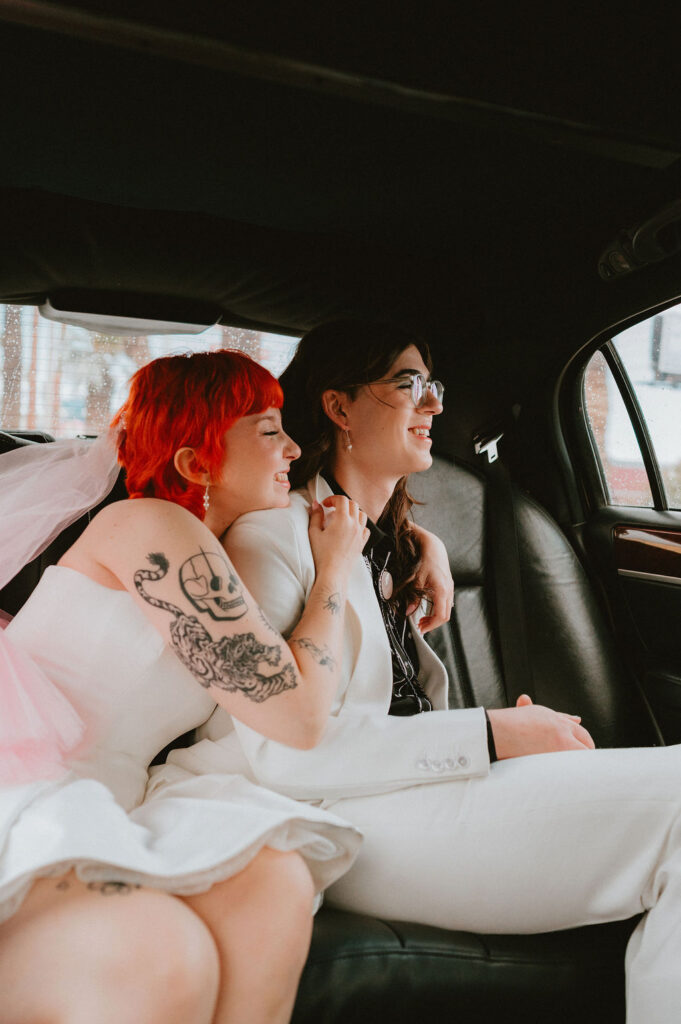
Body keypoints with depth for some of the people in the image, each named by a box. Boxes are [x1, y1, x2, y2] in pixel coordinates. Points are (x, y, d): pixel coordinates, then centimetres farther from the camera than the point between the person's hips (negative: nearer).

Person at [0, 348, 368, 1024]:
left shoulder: (209, 568, 21)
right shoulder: (150, 526, -6)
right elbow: (298, 716, -9)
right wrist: (335, 570, 5)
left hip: (89, 827, 8)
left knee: (270, 880, -23)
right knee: (163, 956, -36)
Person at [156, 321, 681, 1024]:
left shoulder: (392, 545, 23)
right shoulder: (274, 534, -5)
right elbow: (278, 748, -17)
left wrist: (511, 726, 2)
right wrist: (487, 737, -16)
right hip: (343, 821, -8)